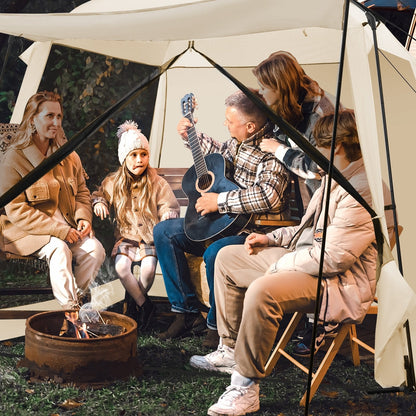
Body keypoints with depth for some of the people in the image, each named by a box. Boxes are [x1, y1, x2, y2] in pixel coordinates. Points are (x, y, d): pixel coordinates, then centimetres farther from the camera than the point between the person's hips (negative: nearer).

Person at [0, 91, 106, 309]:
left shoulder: (68, 156, 10)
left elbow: (82, 192, 19)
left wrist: (83, 217, -6)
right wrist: (59, 230, -21)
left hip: (68, 228, 5)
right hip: (27, 232, -5)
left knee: (95, 248, -23)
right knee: (59, 249, -34)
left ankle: (76, 297, -10)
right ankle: (70, 308, -26)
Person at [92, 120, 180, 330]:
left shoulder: (157, 183, 0)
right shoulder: (113, 183, 6)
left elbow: (170, 208, 1)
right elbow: (99, 194, 24)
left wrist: (168, 216, -23)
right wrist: (99, 203, 0)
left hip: (151, 237, -2)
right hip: (126, 237, 2)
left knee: (148, 267, -29)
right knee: (121, 266, -27)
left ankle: (135, 304, -1)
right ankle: (144, 305, -10)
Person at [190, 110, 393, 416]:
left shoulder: (362, 192, -24)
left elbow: (332, 257, -28)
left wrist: (280, 264, -16)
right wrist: (272, 239, 13)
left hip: (338, 282, -11)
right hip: (307, 257, 11)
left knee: (261, 291, -37)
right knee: (227, 257, 12)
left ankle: (246, 387, -23)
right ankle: (230, 350, 17)